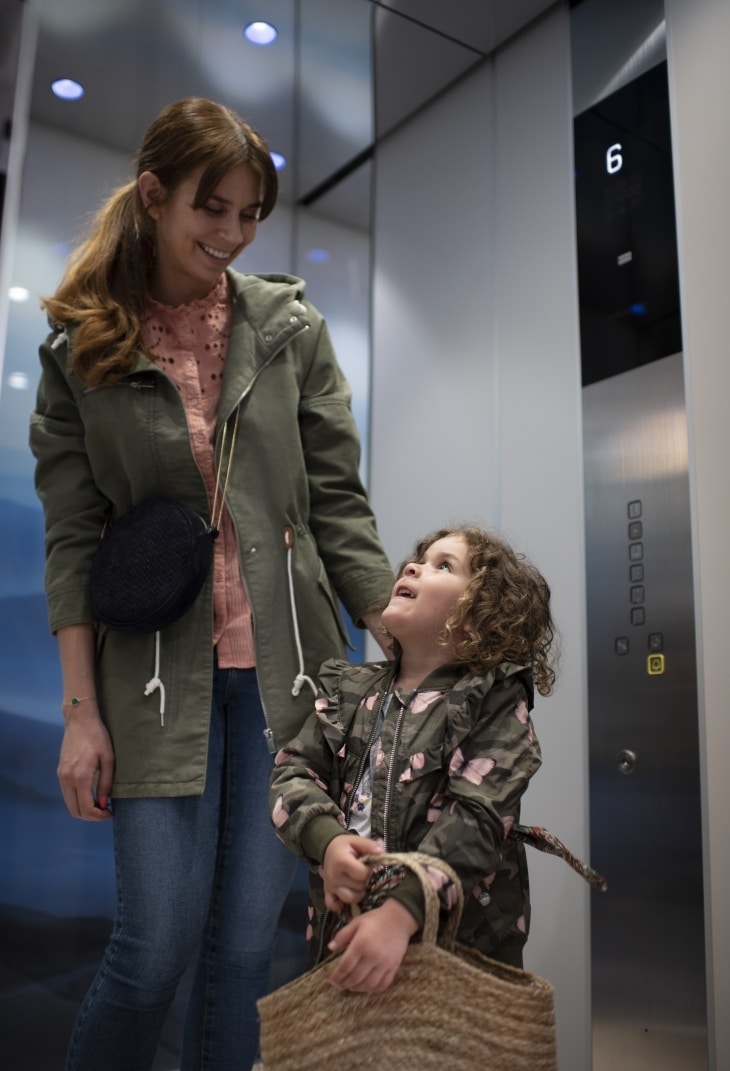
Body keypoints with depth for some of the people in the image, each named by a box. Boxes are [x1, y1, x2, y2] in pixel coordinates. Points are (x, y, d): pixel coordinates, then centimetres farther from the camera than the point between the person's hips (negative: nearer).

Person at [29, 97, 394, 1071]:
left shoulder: (289, 326, 5)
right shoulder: (80, 352, 3)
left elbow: (337, 503, 4)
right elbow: (72, 541, 0)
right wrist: (81, 713, -4)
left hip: (285, 667, 2)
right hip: (160, 675, -1)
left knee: (246, 945, 7)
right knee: (158, 946, 1)